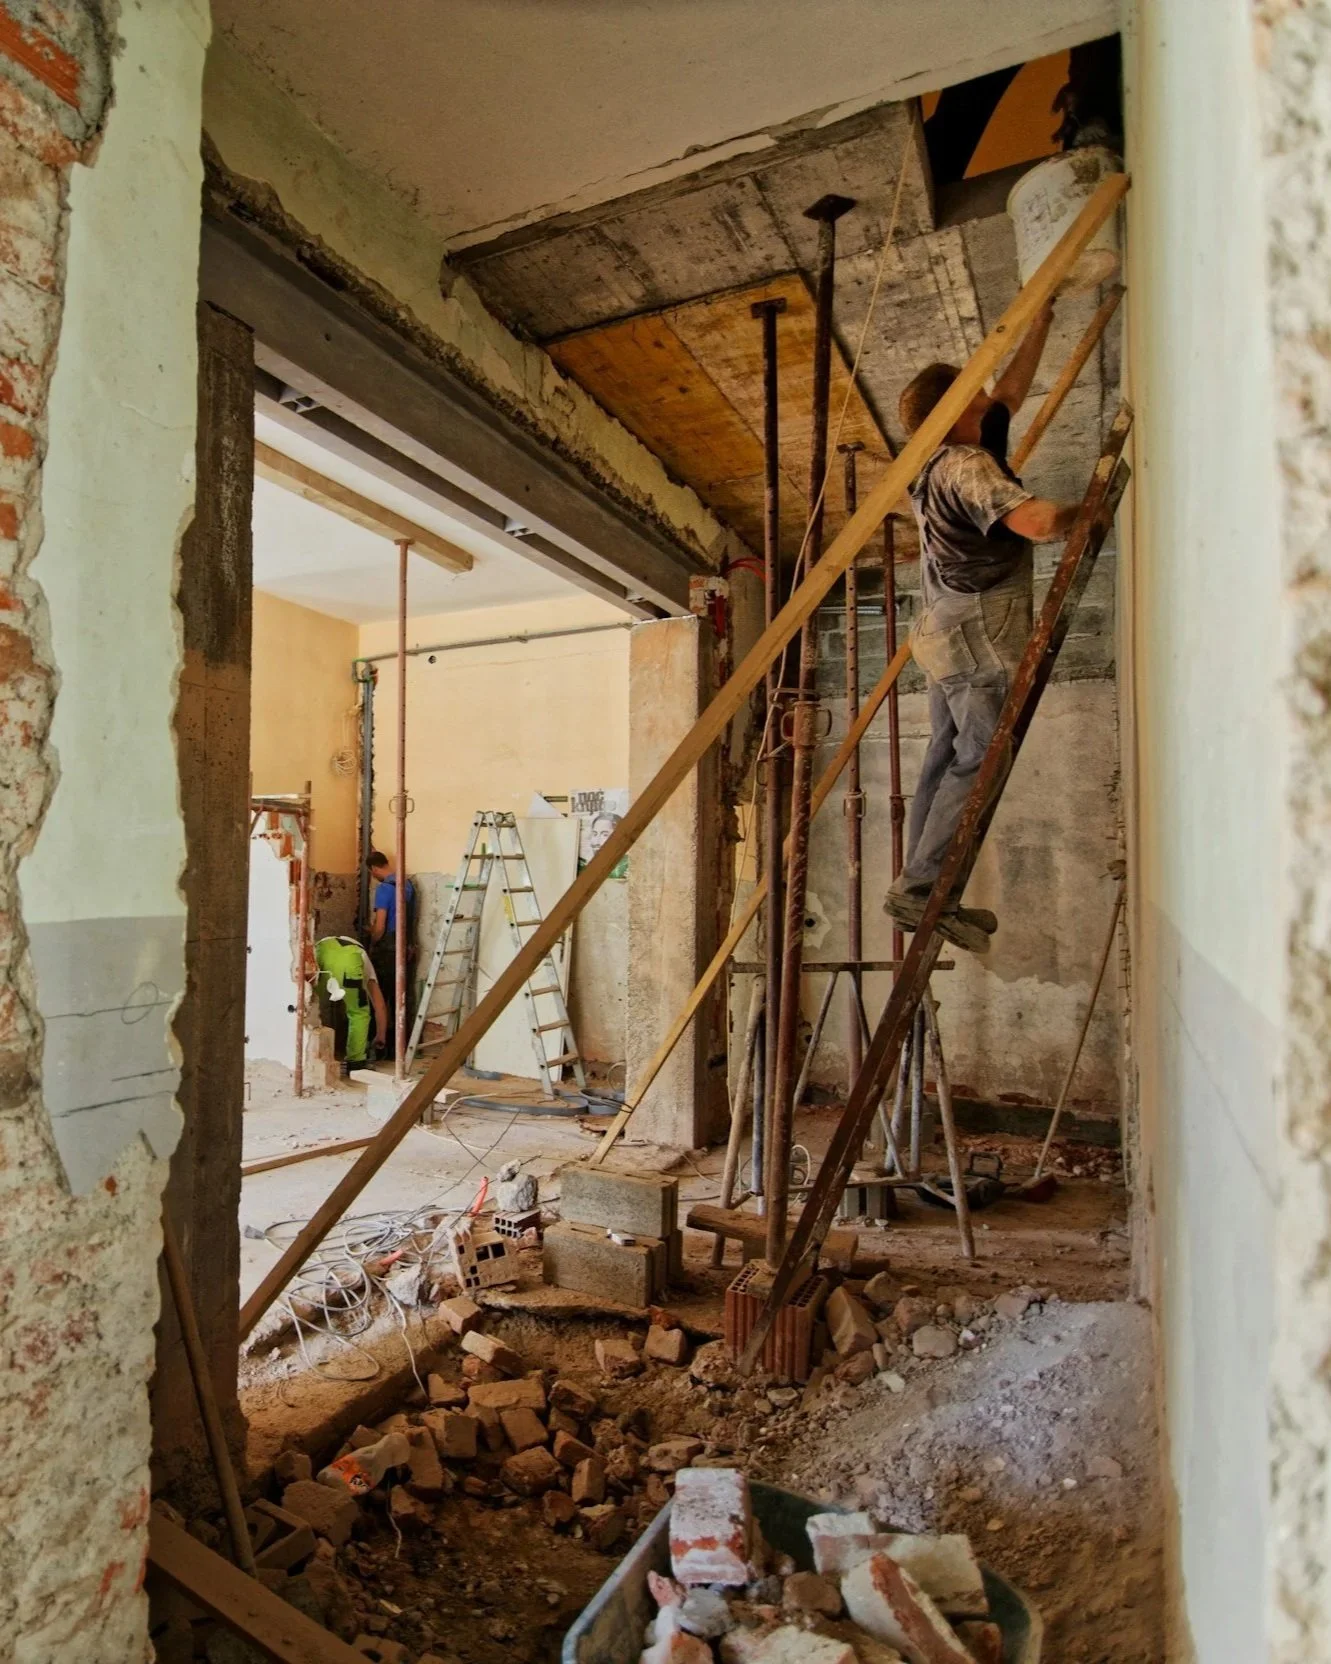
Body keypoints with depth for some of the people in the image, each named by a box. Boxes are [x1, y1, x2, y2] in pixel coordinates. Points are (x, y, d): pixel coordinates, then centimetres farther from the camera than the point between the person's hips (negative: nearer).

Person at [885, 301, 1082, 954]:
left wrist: (1039, 326, 34)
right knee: (979, 763, -8)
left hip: (950, 637, 10)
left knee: (945, 761, 8)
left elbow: (1011, 393, 30)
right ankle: (917, 889, -8)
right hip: (979, 640, -10)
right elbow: (1039, 522, -27)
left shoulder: (945, 460, 16)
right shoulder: (967, 467, -13)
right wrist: (1084, 510, -7)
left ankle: (921, 895, 12)